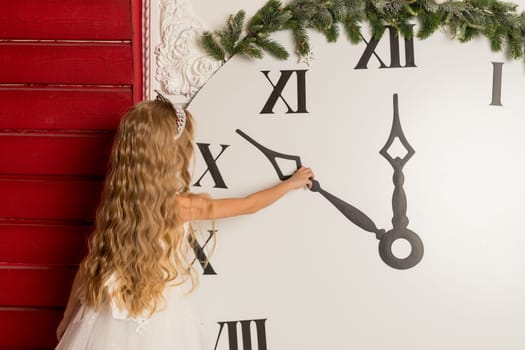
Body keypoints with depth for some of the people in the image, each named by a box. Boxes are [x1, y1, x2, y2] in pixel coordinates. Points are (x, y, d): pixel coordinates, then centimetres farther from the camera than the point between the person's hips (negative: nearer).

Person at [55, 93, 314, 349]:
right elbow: (249, 205, -2)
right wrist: (291, 183, 13)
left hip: (107, 322, 5)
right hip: (158, 328, -4)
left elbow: (90, 265, 3)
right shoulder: (180, 206, -16)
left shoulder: (115, 201, -5)